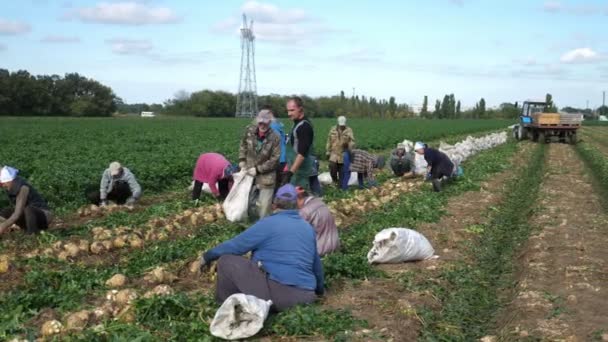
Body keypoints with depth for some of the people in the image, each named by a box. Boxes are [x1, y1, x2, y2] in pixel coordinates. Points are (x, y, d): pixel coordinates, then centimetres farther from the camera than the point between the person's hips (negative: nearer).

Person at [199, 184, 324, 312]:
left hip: (278, 293, -7)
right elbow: (316, 263, 25)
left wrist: (207, 256, 17)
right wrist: (319, 289, 42)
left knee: (226, 261, 1)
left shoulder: (268, 223, -4)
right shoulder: (308, 228, 14)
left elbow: (235, 245, 2)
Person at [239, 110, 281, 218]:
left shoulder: (275, 138, -18)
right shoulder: (250, 131, -7)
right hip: (249, 172, 4)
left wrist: (258, 169, -17)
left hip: (266, 176, -4)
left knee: (264, 205, -3)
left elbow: (274, 159, -15)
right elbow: (243, 146, 11)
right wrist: (242, 162, 2)